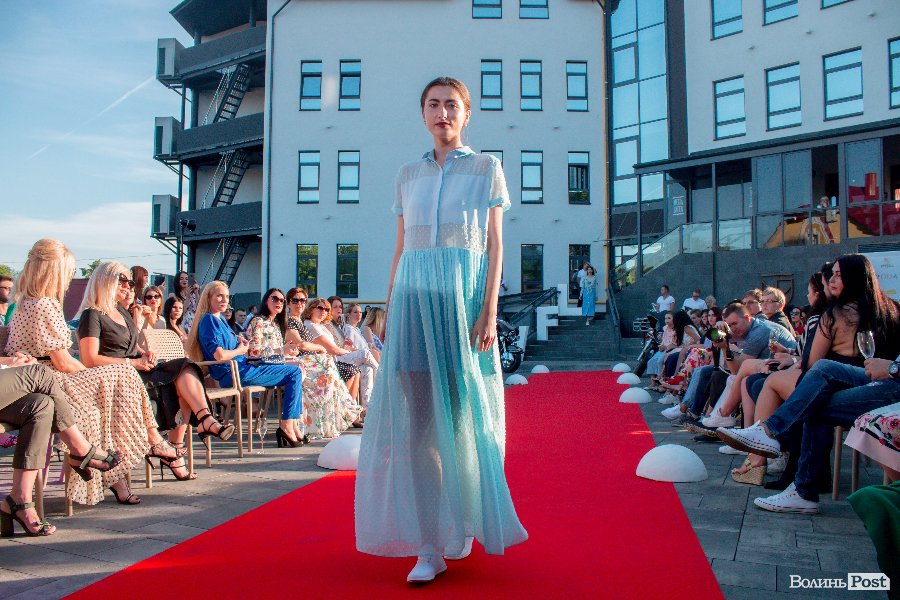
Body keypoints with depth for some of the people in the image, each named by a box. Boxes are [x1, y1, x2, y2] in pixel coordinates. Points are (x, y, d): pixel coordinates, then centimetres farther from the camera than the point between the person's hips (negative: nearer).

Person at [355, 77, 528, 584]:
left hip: (463, 298, -3)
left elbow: (495, 245, 1)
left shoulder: (486, 168, 8)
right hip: (414, 297, 3)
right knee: (417, 418, -3)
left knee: (464, 413, 3)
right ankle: (430, 544, 4)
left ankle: (464, 523, 24)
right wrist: (390, 308, 10)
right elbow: (400, 248, 16)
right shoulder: (409, 175, 17)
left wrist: (489, 311, -10)